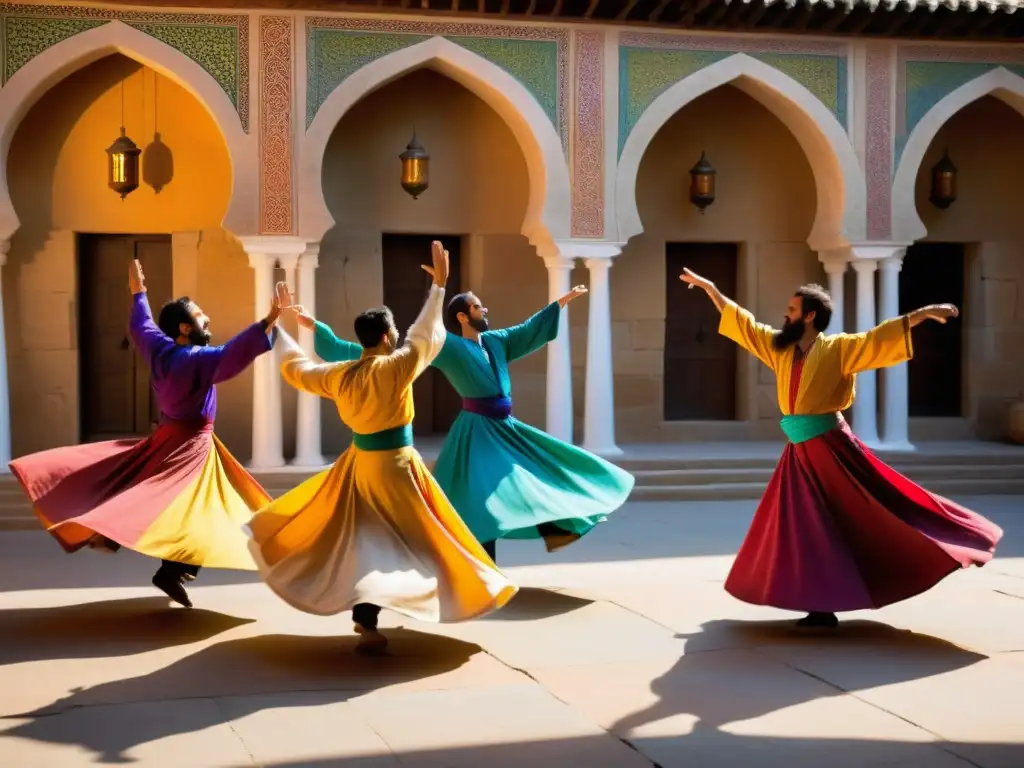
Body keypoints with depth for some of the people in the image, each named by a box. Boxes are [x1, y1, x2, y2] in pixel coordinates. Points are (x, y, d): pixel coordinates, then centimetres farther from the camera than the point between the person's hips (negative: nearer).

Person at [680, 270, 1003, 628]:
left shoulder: (837, 348, -6)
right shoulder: (780, 347, 10)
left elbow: (879, 337, -13)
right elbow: (743, 321, 18)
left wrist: (923, 313, -23)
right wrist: (709, 287, 22)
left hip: (833, 447, -6)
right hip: (800, 453, 6)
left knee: (878, 507, -8)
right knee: (810, 530, 8)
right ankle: (823, 606, 14)